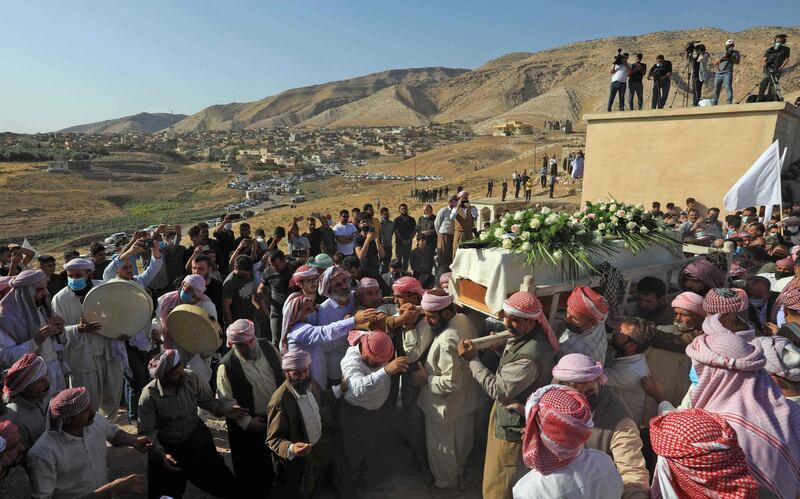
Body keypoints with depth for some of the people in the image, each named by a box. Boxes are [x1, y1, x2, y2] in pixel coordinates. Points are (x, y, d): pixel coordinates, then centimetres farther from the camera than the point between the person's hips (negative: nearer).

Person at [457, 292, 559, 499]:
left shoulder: (530, 356, -36)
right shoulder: (523, 335, -6)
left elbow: (498, 390, -29)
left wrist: (472, 360, -24)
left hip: (514, 425, -9)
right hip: (511, 412, 9)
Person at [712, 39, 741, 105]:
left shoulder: (735, 52, 15)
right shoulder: (722, 53, 25)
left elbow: (737, 62, 0)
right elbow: (715, 63, 14)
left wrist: (729, 58, -9)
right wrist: (722, 57, -2)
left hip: (727, 73, -4)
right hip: (718, 73, 4)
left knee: (728, 87, -19)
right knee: (716, 90, 5)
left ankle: (729, 103, -26)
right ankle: (713, 104, 13)